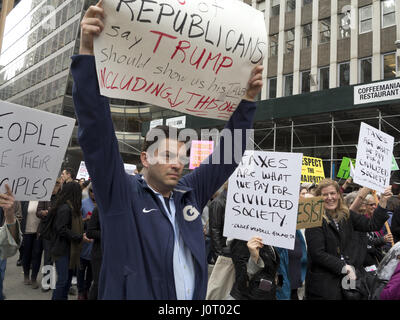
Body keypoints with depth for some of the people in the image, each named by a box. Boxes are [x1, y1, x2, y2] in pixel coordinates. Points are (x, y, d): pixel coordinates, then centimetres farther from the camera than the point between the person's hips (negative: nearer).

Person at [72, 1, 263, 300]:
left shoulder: (190, 193, 2)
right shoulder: (120, 194, -10)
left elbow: (227, 154, 2)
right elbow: (96, 133, -20)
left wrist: (247, 100, -7)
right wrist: (88, 53, -28)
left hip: (194, 298, 5)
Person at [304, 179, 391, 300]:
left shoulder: (347, 215, 8)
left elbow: (372, 225, 3)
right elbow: (317, 253, -16)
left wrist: (383, 201, -4)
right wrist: (344, 267, -15)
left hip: (349, 276, 6)